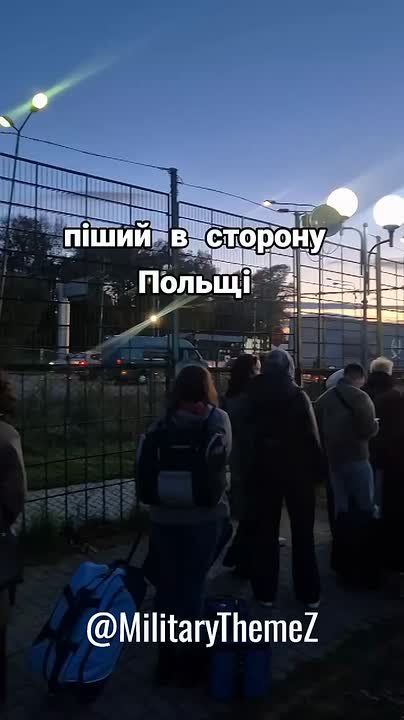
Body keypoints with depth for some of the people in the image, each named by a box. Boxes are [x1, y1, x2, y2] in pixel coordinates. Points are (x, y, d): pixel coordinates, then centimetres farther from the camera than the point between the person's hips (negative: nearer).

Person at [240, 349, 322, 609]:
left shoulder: (254, 397, 0)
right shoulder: (298, 396, -10)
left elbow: (247, 436, 4)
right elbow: (312, 435, -13)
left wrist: (249, 469, 11)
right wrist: (318, 467, -4)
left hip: (262, 470, 2)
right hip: (298, 469, -2)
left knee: (265, 532, 11)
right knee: (303, 532, 10)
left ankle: (266, 592, 16)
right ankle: (309, 594, 17)